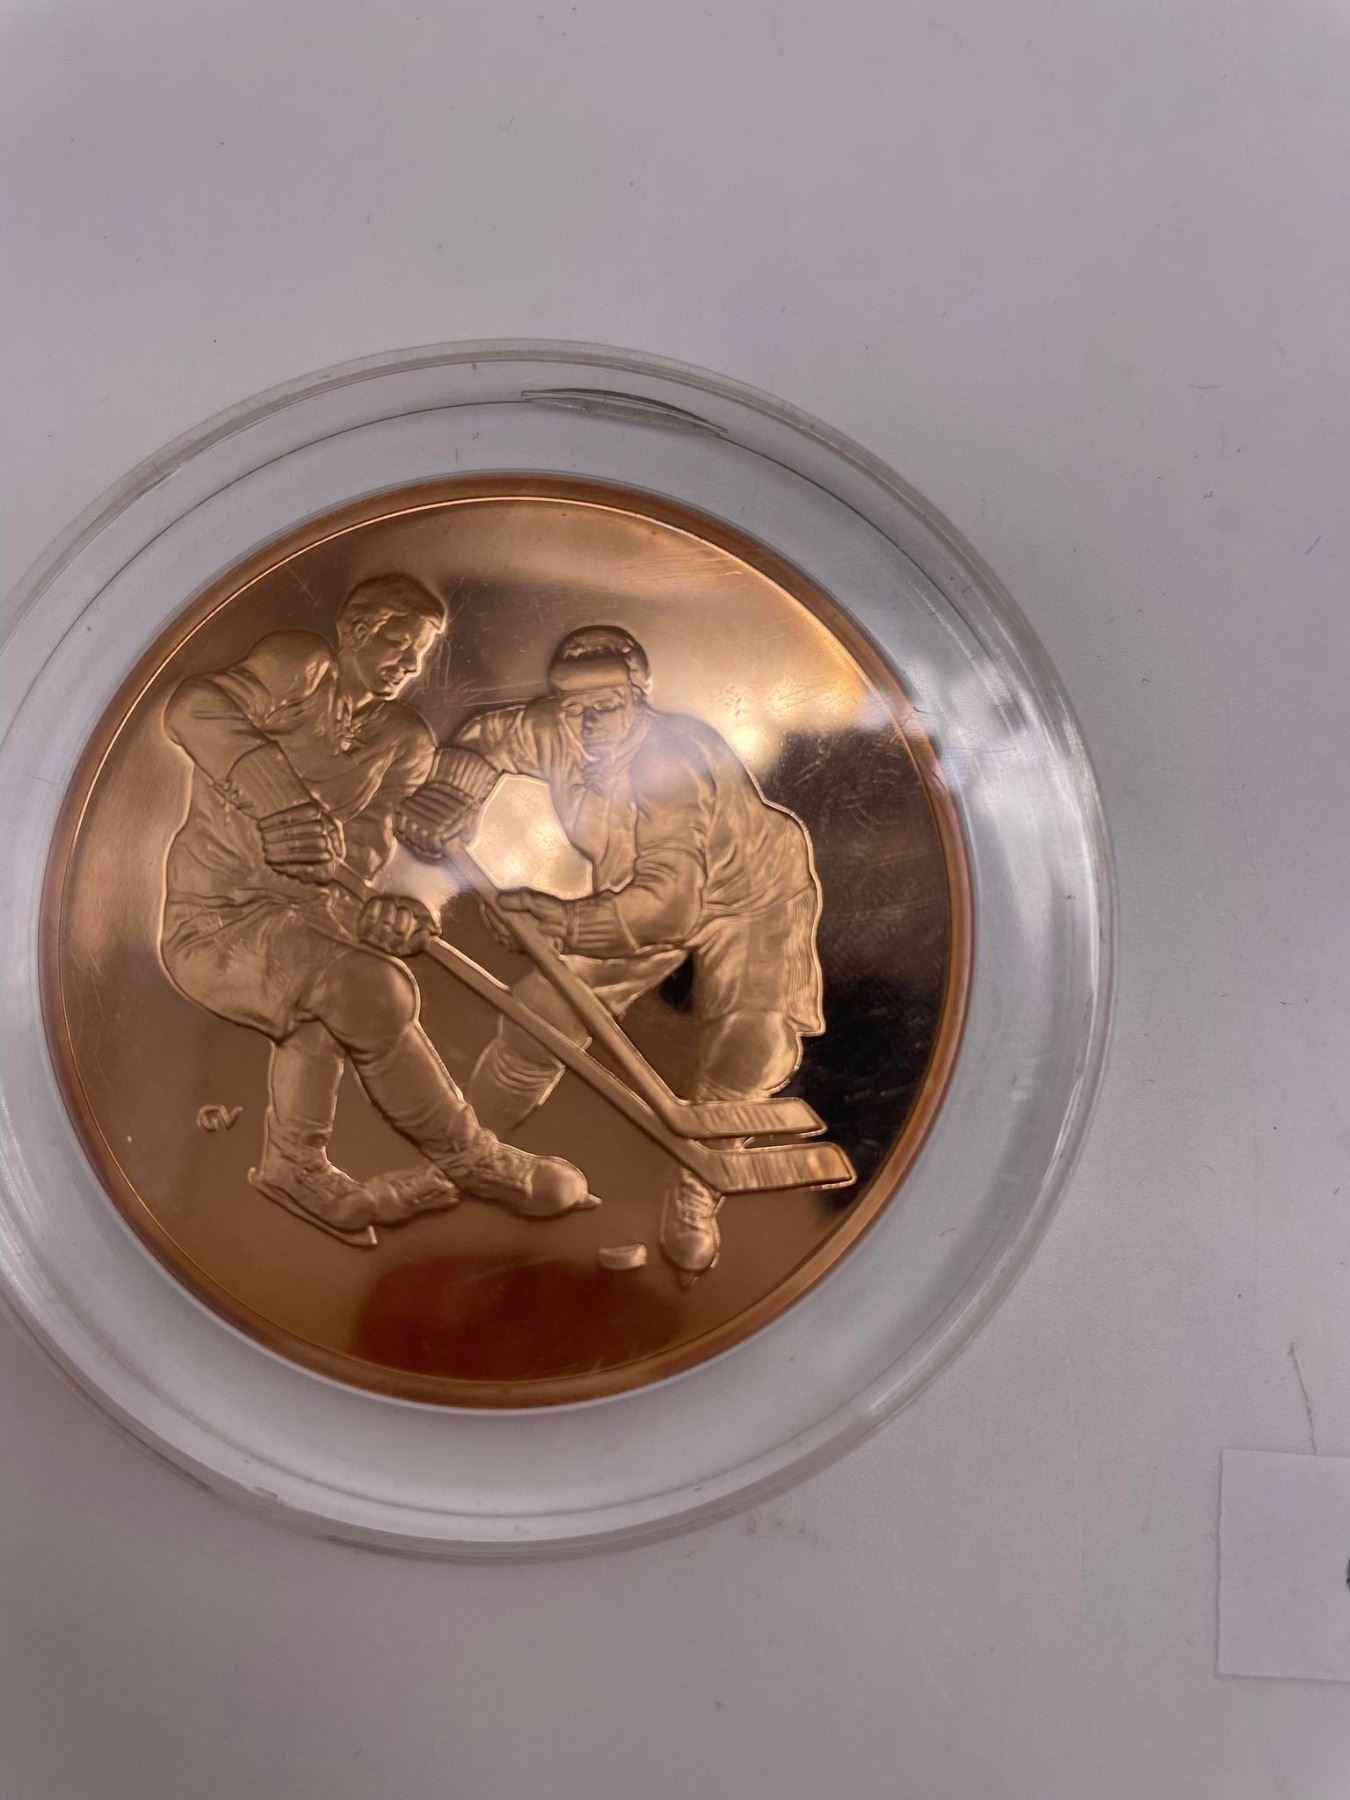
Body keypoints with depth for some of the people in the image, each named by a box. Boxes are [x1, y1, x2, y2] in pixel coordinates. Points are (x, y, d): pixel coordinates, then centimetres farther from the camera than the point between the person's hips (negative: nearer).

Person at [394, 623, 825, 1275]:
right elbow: (486, 734, 1)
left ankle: (695, 1198, 7)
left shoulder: (668, 762, -38)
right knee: (544, 1009, -1)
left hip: (748, 895, -5)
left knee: (751, 1050, -18)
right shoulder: (556, 734, -21)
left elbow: (671, 905, -45)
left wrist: (568, 922, -53)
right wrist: (455, 786, -18)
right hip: (639, 896, 5)